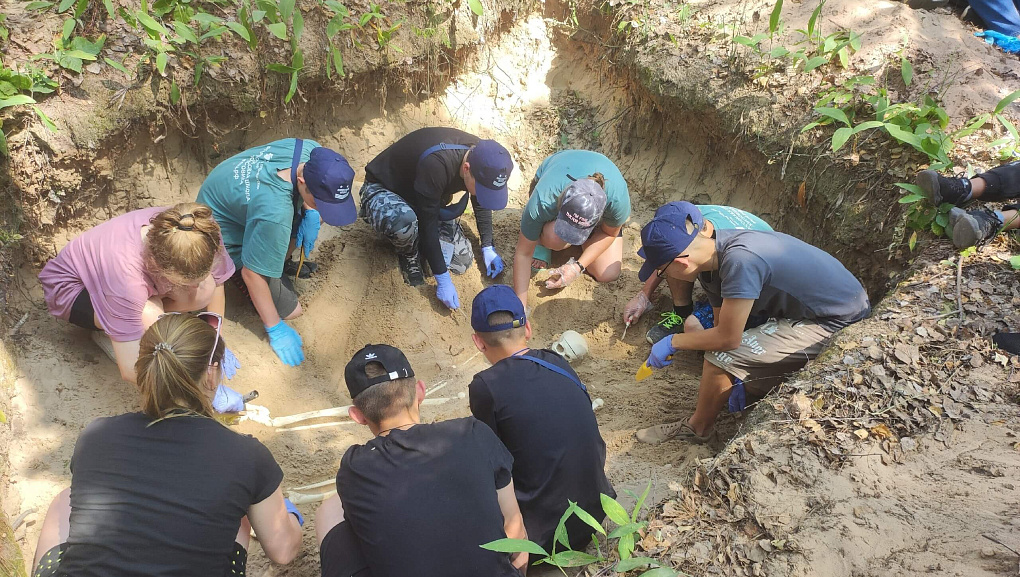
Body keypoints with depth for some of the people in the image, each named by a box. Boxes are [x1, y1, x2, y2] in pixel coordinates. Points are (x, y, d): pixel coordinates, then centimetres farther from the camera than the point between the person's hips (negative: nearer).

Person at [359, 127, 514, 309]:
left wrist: (488, 248, 0)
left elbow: (481, 204, 1)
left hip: (428, 198, 6)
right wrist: (443, 280, -31)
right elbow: (427, 223, -35)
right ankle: (409, 256, -9)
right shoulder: (436, 164, -42)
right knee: (403, 219, -42)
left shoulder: (482, 158, -19)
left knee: (461, 262, -8)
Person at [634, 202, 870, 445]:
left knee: (721, 356, -20)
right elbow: (721, 324, 3)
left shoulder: (739, 261, -35)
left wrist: (672, 342, -15)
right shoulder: (712, 256, -6)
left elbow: (727, 338, -28)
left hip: (836, 325, -9)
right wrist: (736, 377, -1)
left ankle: (697, 429, 7)